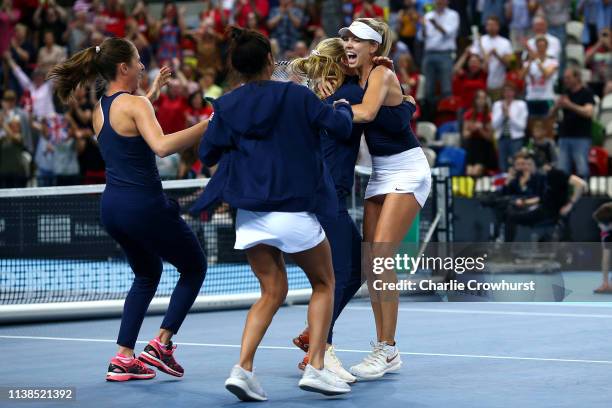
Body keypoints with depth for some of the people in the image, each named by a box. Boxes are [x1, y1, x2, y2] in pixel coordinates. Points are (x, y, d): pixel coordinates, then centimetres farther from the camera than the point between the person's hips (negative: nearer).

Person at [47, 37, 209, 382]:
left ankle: (124, 358, 17)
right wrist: (206, 126, -30)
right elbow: (161, 146, -30)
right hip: (145, 204, -8)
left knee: (147, 274, 26)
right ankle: (161, 344, 3)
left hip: (112, 207, 8)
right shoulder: (135, 104, -14)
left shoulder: (100, 109, 10)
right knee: (194, 267, 12)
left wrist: (153, 93, 29)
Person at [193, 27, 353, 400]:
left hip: (250, 214, 4)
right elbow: (341, 127, -1)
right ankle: (315, 367, 3)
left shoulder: (226, 106, 3)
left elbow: (208, 154, 9)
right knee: (324, 284, 14)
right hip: (294, 211, -4)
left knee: (273, 292, 13)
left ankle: (243, 367, -5)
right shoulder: (296, 95, -5)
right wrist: (343, 107, 21)